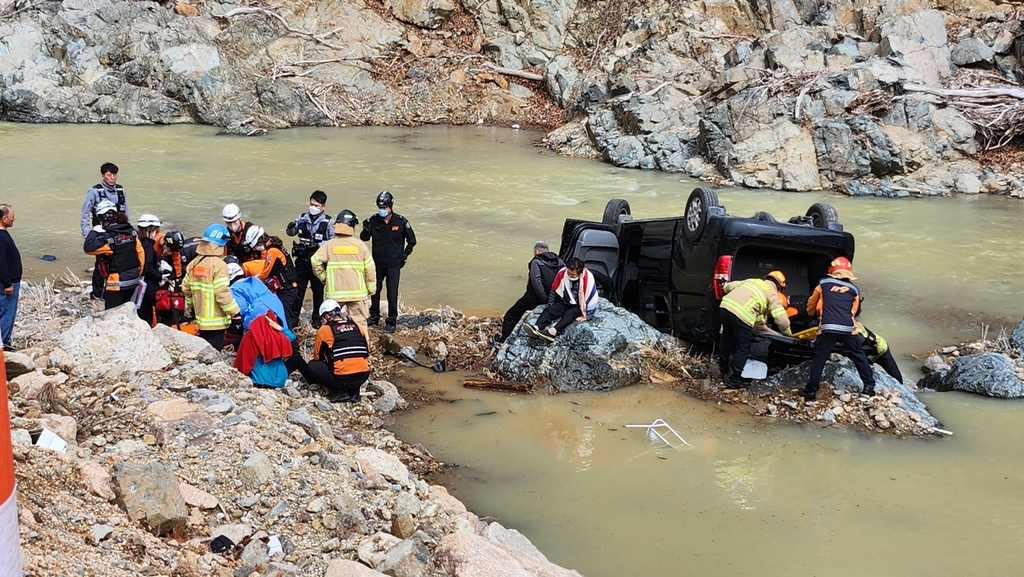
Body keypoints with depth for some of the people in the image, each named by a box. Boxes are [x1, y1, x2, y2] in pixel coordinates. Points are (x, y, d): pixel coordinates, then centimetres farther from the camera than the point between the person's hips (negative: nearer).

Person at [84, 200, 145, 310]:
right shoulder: (131, 232, 1)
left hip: (116, 283, -7)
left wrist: (95, 231, -9)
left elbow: (88, 248, -22)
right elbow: (140, 253, 6)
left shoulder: (107, 237, -19)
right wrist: (138, 273, 16)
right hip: (133, 281, 7)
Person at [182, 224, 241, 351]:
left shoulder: (194, 263, 7)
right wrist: (235, 311, -13)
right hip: (216, 321, -8)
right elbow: (222, 293, -22)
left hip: (201, 318, 8)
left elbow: (186, 288, 12)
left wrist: (192, 305, 28)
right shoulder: (219, 264, -17)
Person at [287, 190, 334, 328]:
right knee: (298, 289, 7)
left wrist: (317, 245, -22)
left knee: (318, 291, 10)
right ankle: (294, 316, 16)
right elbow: (291, 233, 14)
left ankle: (317, 318, 23)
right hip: (302, 260, 3)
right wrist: (290, 227, -9)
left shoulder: (328, 221, -8)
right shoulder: (302, 218, 4)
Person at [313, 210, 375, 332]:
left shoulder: (329, 245, -3)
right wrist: (371, 288, 9)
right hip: (357, 292, 0)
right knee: (359, 322, 5)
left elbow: (315, 261, -12)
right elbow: (370, 269, -3)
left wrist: (324, 278, 3)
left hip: (334, 292, 0)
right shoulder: (360, 245, -4)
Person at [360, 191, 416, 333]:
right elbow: (364, 238, 2)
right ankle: (374, 316, 33)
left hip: (394, 265, -3)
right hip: (377, 263, 3)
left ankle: (391, 321, 8)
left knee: (392, 294, -3)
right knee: (374, 290, 16)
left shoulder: (401, 222, -11)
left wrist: (405, 255, -2)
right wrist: (366, 229, -19)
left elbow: (412, 240, 2)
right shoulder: (374, 220, -5)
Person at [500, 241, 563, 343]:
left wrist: (545, 299, -22)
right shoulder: (559, 262, 5)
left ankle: (502, 340, 9)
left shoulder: (536, 262, -11)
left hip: (534, 299, -6)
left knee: (511, 315, 9)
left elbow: (536, 282, -24)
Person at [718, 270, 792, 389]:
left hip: (725, 305, 6)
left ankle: (723, 363, 52)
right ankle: (734, 380, 10)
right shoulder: (773, 294, 13)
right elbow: (781, 319, 7)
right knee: (743, 347, 9)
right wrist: (788, 334, 25)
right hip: (742, 314, -6)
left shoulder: (753, 281, 29)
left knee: (727, 336, 31)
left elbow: (728, 287, 33)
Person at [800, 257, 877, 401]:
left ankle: (810, 391, 9)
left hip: (827, 327, -1)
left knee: (818, 359, 8)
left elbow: (811, 304, 31)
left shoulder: (823, 284, 16)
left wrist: (811, 312, 53)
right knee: (859, 357, 19)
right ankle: (869, 386, 25)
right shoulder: (854, 289, 17)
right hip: (848, 328, 1)